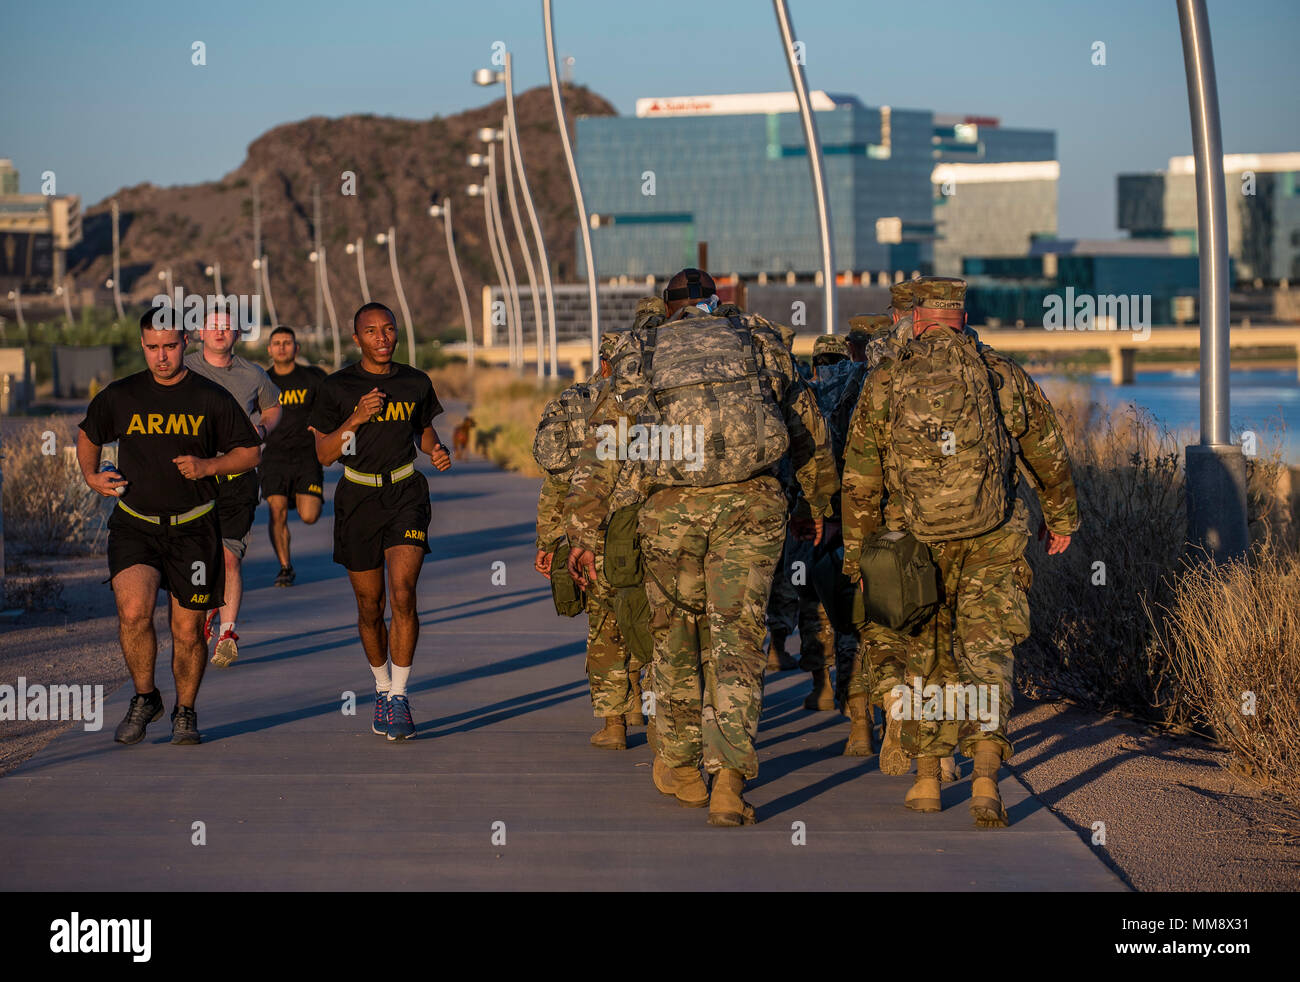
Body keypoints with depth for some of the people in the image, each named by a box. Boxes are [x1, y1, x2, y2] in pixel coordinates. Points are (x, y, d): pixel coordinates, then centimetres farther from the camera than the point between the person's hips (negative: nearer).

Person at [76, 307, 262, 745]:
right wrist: (92, 475, 5)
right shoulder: (119, 396, 4)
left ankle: (185, 712, 27)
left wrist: (207, 467, -11)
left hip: (193, 528, 0)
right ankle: (144, 697, 4)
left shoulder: (211, 398, 0)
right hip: (134, 525, 0)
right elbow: (88, 435, 22)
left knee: (187, 629, 4)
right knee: (133, 611, -20)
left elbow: (250, 452, 6)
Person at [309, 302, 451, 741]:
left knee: (402, 593, -17)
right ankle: (382, 688, 30)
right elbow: (324, 454, -3)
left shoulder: (416, 383, 5)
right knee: (370, 606, 8)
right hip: (358, 499, 0)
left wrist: (438, 450, 0)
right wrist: (355, 419, -17)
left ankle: (399, 696, -12)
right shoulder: (337, 387, -1)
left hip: (406, 494, 0)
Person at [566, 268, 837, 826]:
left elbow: (596, 454, 12)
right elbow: (809, 432, 23)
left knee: (676, 635, 18)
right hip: (749, 504, 0)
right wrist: (819, 505, 36)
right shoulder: (759, 341, 17)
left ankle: (679, 767, 30)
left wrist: (584, 535, 16)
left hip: (672, 508, 1)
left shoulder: (641, 356, 16)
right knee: (736, 640, 1)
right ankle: (729, 778, -12)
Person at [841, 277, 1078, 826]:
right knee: (986, 655, 0)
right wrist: (1060, 518, 28)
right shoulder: (1003, 375, 4)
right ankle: (985, 780, -17)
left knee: (928, 656, 15)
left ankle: (926, 782, 22)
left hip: (917, 542, 0)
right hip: (990, 543, 0)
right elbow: (1049, 455, 14)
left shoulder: (886, 382, 0)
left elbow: (860, 477, 0)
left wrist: (856, 549, 8)